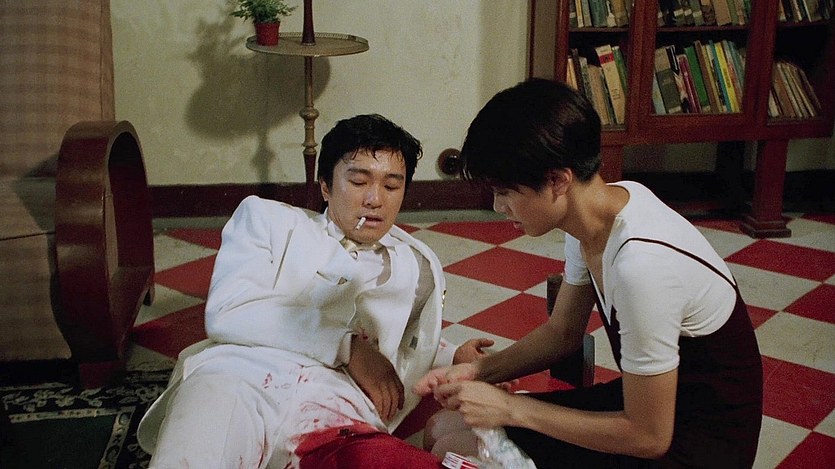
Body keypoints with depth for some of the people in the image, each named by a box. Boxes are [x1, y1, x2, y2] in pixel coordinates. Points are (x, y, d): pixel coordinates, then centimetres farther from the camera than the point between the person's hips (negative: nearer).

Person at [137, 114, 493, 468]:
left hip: (334, 418, 3)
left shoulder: (418, 268, 28)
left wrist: (453, 359, 15)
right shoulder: (269, 219, 19)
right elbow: (227, 314, 2)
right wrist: (348, 346, -4)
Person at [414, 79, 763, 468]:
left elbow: (649, 437, -23)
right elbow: (562, 332, 8)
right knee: (443, 428, 2)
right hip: (648, 401, 8)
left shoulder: (639, 264, -33)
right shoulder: (594, 211, -7)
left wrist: (511, 408, -18)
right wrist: (478, 372, -6)